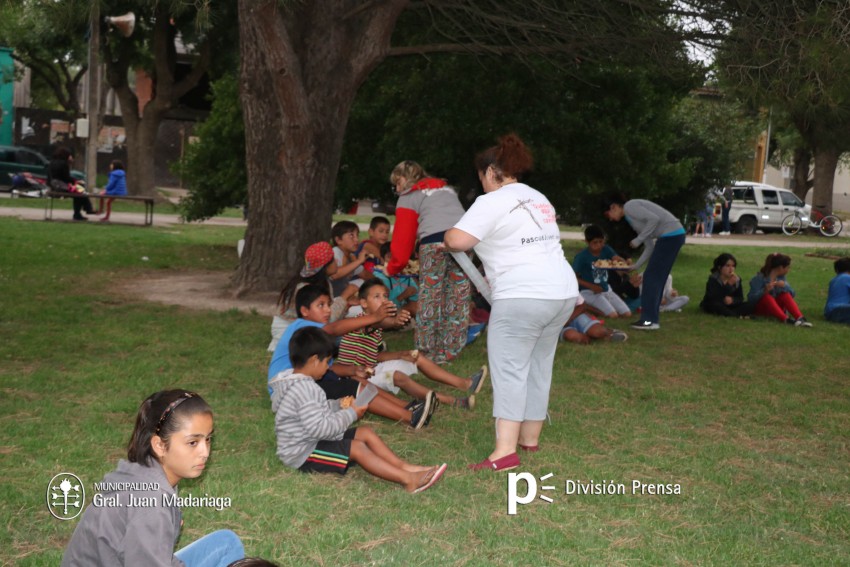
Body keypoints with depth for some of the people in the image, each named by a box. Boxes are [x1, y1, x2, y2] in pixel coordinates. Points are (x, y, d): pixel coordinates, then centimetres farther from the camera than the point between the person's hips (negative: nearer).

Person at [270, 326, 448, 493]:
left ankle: (405, 467, -5)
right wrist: (350, 414, -19)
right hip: (303, 453, -11)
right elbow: (318, 428, -29)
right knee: (357, 448, -23)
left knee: (366, 432, 4)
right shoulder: (304, 389, -25)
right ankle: (408, 480, -31)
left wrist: (338, 405, 4)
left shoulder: (300, 383, 9)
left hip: (313, 442, 11)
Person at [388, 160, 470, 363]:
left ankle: (426, 352, 7)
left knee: (430, 299, 3)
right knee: (458, 299, 8)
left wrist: (393, 268, 28)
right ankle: (449, 351, 12)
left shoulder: (409, 197, 16)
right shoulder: (447, 189, 33)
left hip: (435, 242, -5)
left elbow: (403, 236, 16)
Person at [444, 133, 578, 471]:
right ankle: (530, 437, 27)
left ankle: (505, 451, -12)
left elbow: (456, 240, -17)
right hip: (564, 291, 9)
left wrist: (448, 238, 6)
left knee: (509, 370, -7)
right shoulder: (539, 200, 21)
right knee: (539, 367, 17)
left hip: (523, 298, -9)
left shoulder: (492, 202, -7)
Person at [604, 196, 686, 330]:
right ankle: (651, 319, 15)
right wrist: (635, 266, 16)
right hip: (673, 235, 10)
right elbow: (649, 246, 21)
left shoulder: (629, 206, -5)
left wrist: (638, 239, -11)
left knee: (651, 277, -6)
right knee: (656, 278, 12)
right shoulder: (631, 217, 23)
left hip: (671, 234, -10)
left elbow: (654, 219, -18)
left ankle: (649, 320, -5)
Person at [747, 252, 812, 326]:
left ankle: (800, 318, -42)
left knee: (785, 295, -21)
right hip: (759, 307, -5)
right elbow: (751, 298, -21)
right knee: (767, 297, -33)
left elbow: (792, 294, -2)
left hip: (775, 307, 5)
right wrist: (765, 291, -39)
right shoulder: (760, 278, -15)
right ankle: (786, 319, -52)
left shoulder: (781, 277, 3)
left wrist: (785, 286, -22)